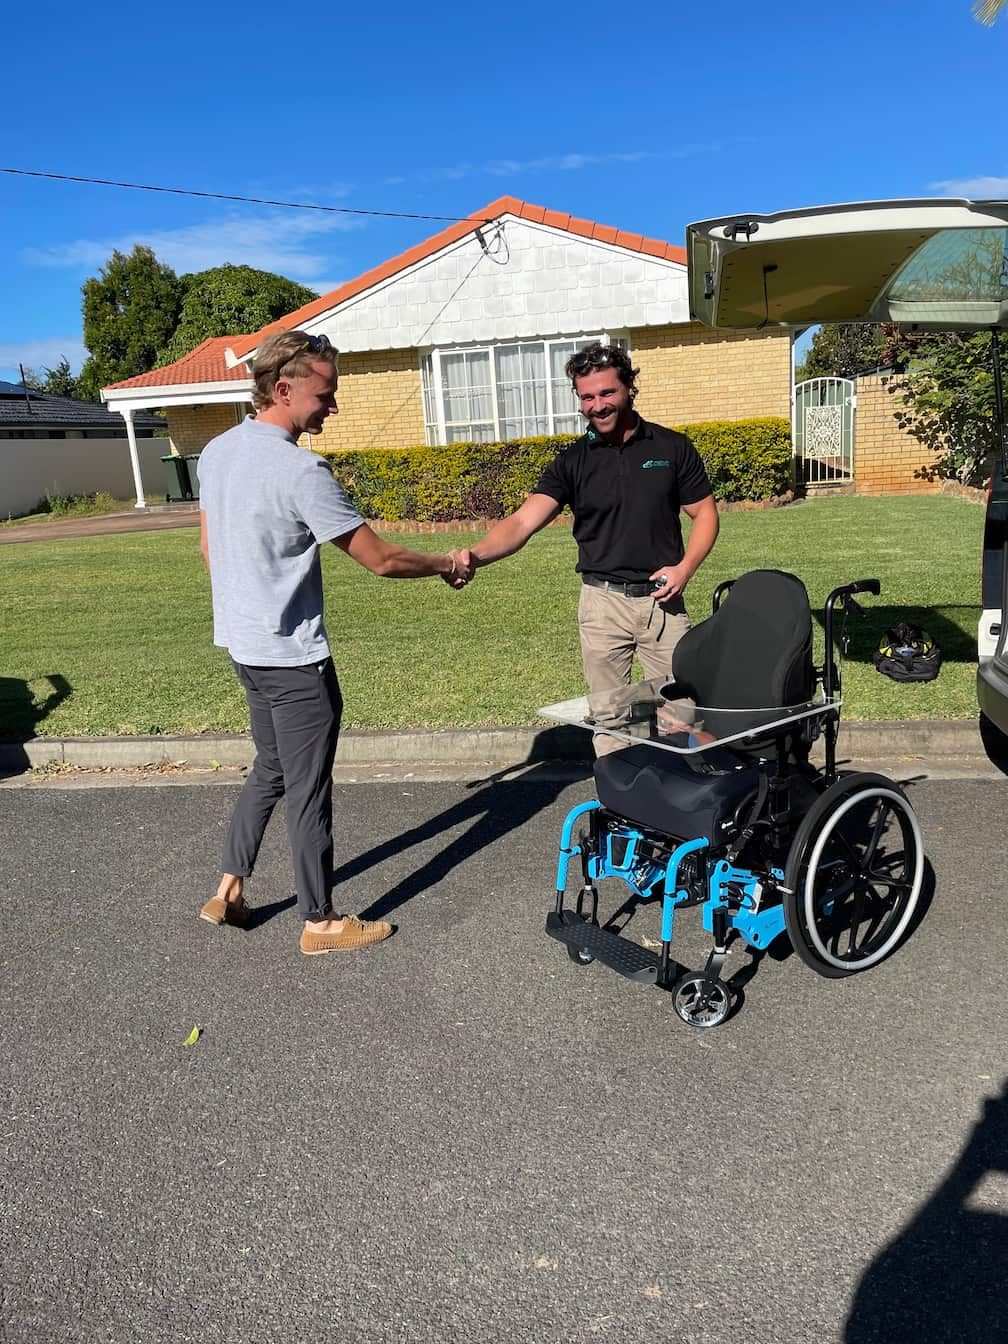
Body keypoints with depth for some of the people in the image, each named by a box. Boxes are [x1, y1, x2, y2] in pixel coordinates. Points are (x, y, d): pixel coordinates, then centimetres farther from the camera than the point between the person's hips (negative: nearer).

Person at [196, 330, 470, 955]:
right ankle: (322, 922, 18)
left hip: (244, 644, 9)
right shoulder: (301, 470, -22)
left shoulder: (216, 452, 4)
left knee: (269, 770, 23)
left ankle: (230, 889, 30)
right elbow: (381, 558, -18)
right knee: (309, 790, 4)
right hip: (294, 657, -9)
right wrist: (447, 564, -2)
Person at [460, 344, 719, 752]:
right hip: (602, 600, 0)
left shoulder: (672, 447, 3)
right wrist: (477, 555, -31)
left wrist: (685, 568, -10)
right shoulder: (571, 462, 0)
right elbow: (522, 521, -12)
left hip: (662, 599, 0)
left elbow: (705, 513, 8)